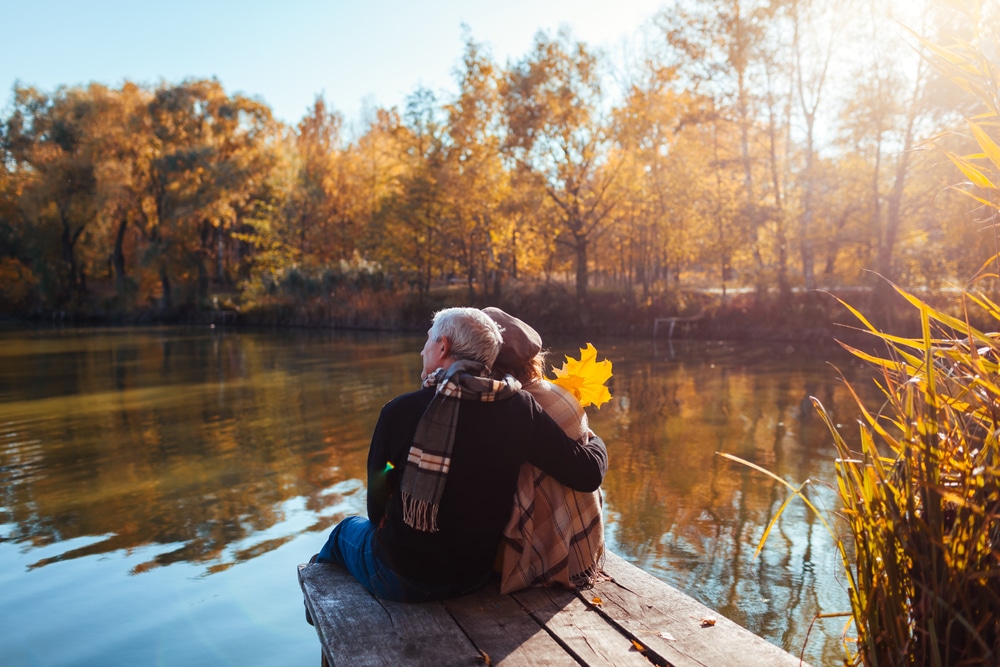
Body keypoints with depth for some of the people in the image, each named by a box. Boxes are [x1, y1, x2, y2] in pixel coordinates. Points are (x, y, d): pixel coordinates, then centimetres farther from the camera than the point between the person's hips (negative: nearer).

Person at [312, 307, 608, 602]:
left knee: (347, 528, 30)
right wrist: (593, 442, 8)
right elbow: (589, 473, -16)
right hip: (474, 576, 3)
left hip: (400, 578, -2)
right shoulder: (520, 409, -17)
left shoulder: (400, 411, -21)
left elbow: (376, 504, -9)